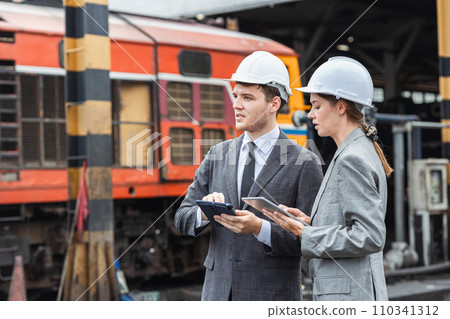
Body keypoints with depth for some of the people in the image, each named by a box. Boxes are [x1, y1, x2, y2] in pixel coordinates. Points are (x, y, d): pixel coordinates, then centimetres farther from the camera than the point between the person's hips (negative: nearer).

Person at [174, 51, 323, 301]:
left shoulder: (303, 163, -4)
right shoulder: (218, 155, 10)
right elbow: (182, 219, 9)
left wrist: (260, 228, -22)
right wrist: (205, 211, -14)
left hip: (272, 298, -4)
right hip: (218, 293, 4)